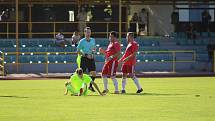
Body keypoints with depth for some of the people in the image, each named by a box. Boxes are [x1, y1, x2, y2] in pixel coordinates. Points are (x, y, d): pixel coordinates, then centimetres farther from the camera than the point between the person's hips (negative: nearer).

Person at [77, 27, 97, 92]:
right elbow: (78, 51, -8)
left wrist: (93, 51, -2)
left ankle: (90, 86, 20)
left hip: (91, 58, 5)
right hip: (84, 59, -5)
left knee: (94, 73, 2)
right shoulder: (82, 41, -7)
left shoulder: (93, 40, 9)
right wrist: (86, 55, -16)